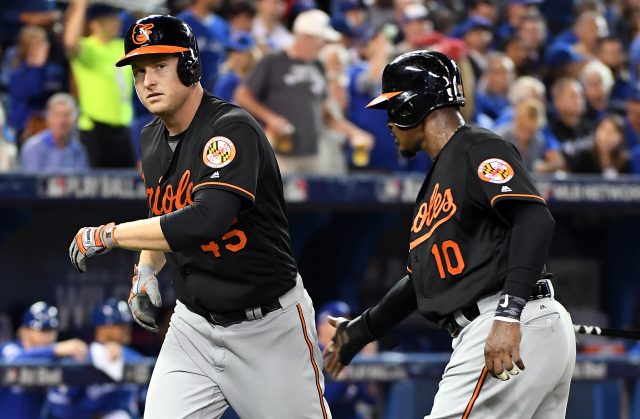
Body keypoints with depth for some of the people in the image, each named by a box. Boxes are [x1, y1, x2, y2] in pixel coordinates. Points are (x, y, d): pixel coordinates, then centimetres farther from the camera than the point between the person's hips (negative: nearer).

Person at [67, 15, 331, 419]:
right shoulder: (153, 139, 5)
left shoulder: (232, 129, -21)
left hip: (269, 326, -6)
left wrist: (107, 235, -27)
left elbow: (206, 221, -36)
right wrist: (146, 271, 3)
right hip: (194, 325, 6)